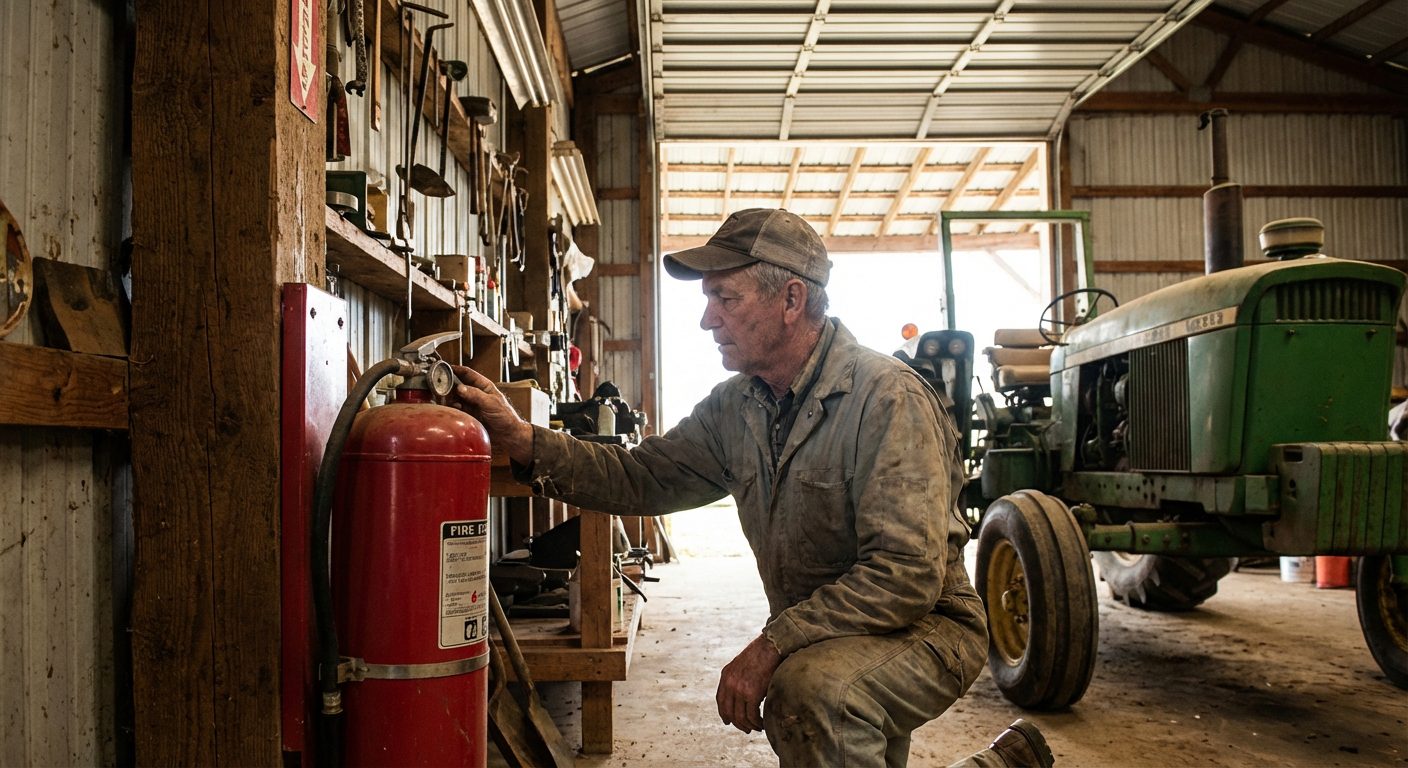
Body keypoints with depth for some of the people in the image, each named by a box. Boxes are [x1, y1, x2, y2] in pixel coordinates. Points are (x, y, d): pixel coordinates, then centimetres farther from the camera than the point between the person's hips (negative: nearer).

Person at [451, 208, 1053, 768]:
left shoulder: (889, 399, -21)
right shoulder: (735, 407, 4)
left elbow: (907, 574, -28)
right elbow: (643, 479, 1)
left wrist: (772, 645, -30)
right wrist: (524, 441, -12)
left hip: (924, 625, -8)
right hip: (814, 644, 8)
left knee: (811, 686, -34)